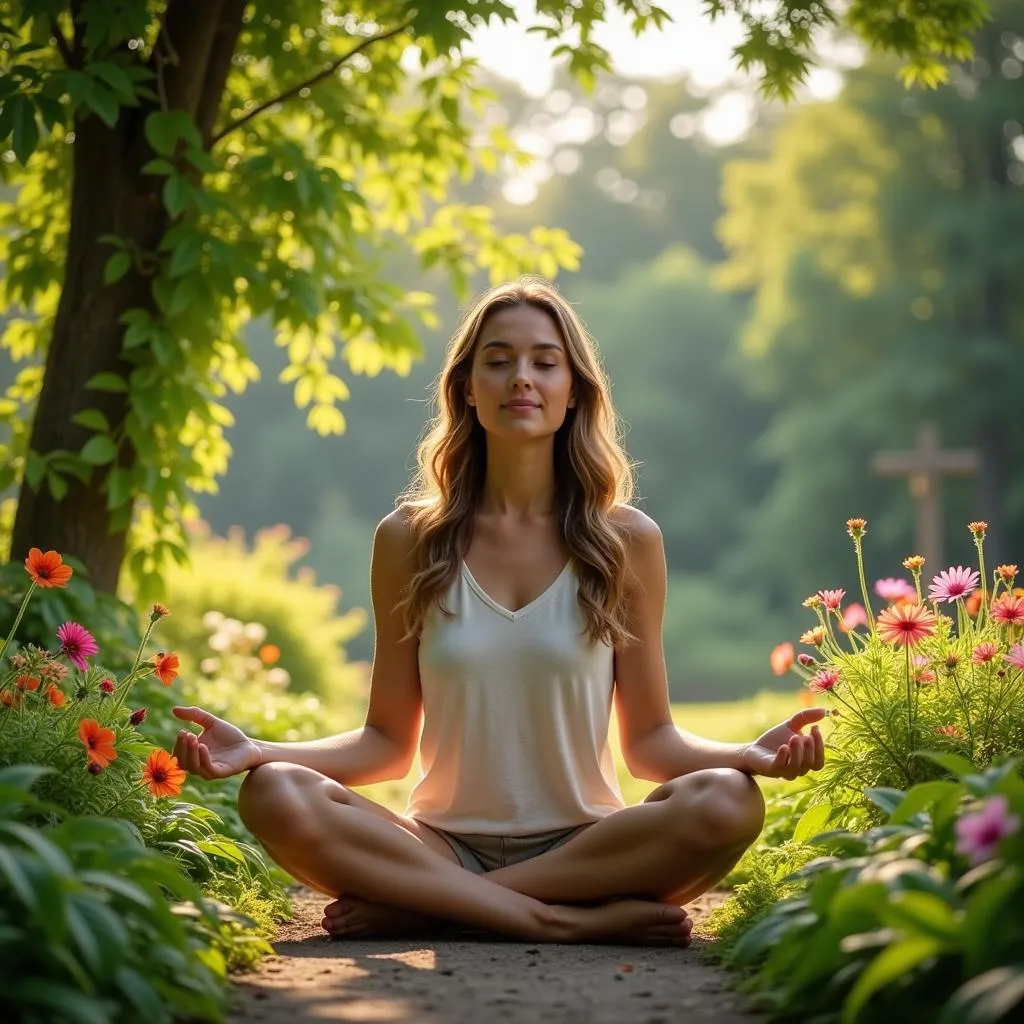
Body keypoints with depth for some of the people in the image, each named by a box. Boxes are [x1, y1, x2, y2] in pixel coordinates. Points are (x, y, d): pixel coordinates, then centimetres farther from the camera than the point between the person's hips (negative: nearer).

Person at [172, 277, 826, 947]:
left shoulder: (627, 541, 2)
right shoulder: (409, 541, 4)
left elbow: (649, 740, 5)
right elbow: (388, 742, 5)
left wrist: (749, 753, -15)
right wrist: (257, 751, -11)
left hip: (584, 846, 0)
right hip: (444, 847, 0)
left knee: (729, 803, -30)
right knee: (276, 798, -27)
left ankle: (419, 908, -21)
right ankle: (572, 921, -27)